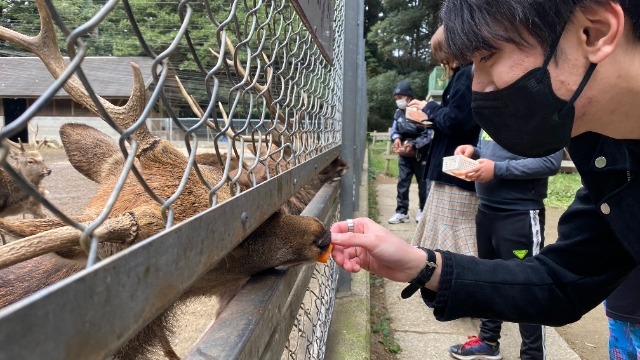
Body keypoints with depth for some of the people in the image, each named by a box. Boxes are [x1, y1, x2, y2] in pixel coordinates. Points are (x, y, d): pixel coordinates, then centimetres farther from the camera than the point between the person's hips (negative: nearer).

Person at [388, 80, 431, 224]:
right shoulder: (398, 112, 1)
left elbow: (429, 135, -19)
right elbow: (394, 130, 8)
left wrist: (413, 145, -28)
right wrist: (396, 138, -15)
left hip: (421, 156, -5)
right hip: (404, 156, 5)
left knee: (423, 184, 10)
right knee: (402, 183, 4)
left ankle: (423, 210, 27)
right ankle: (401, 212, 11)